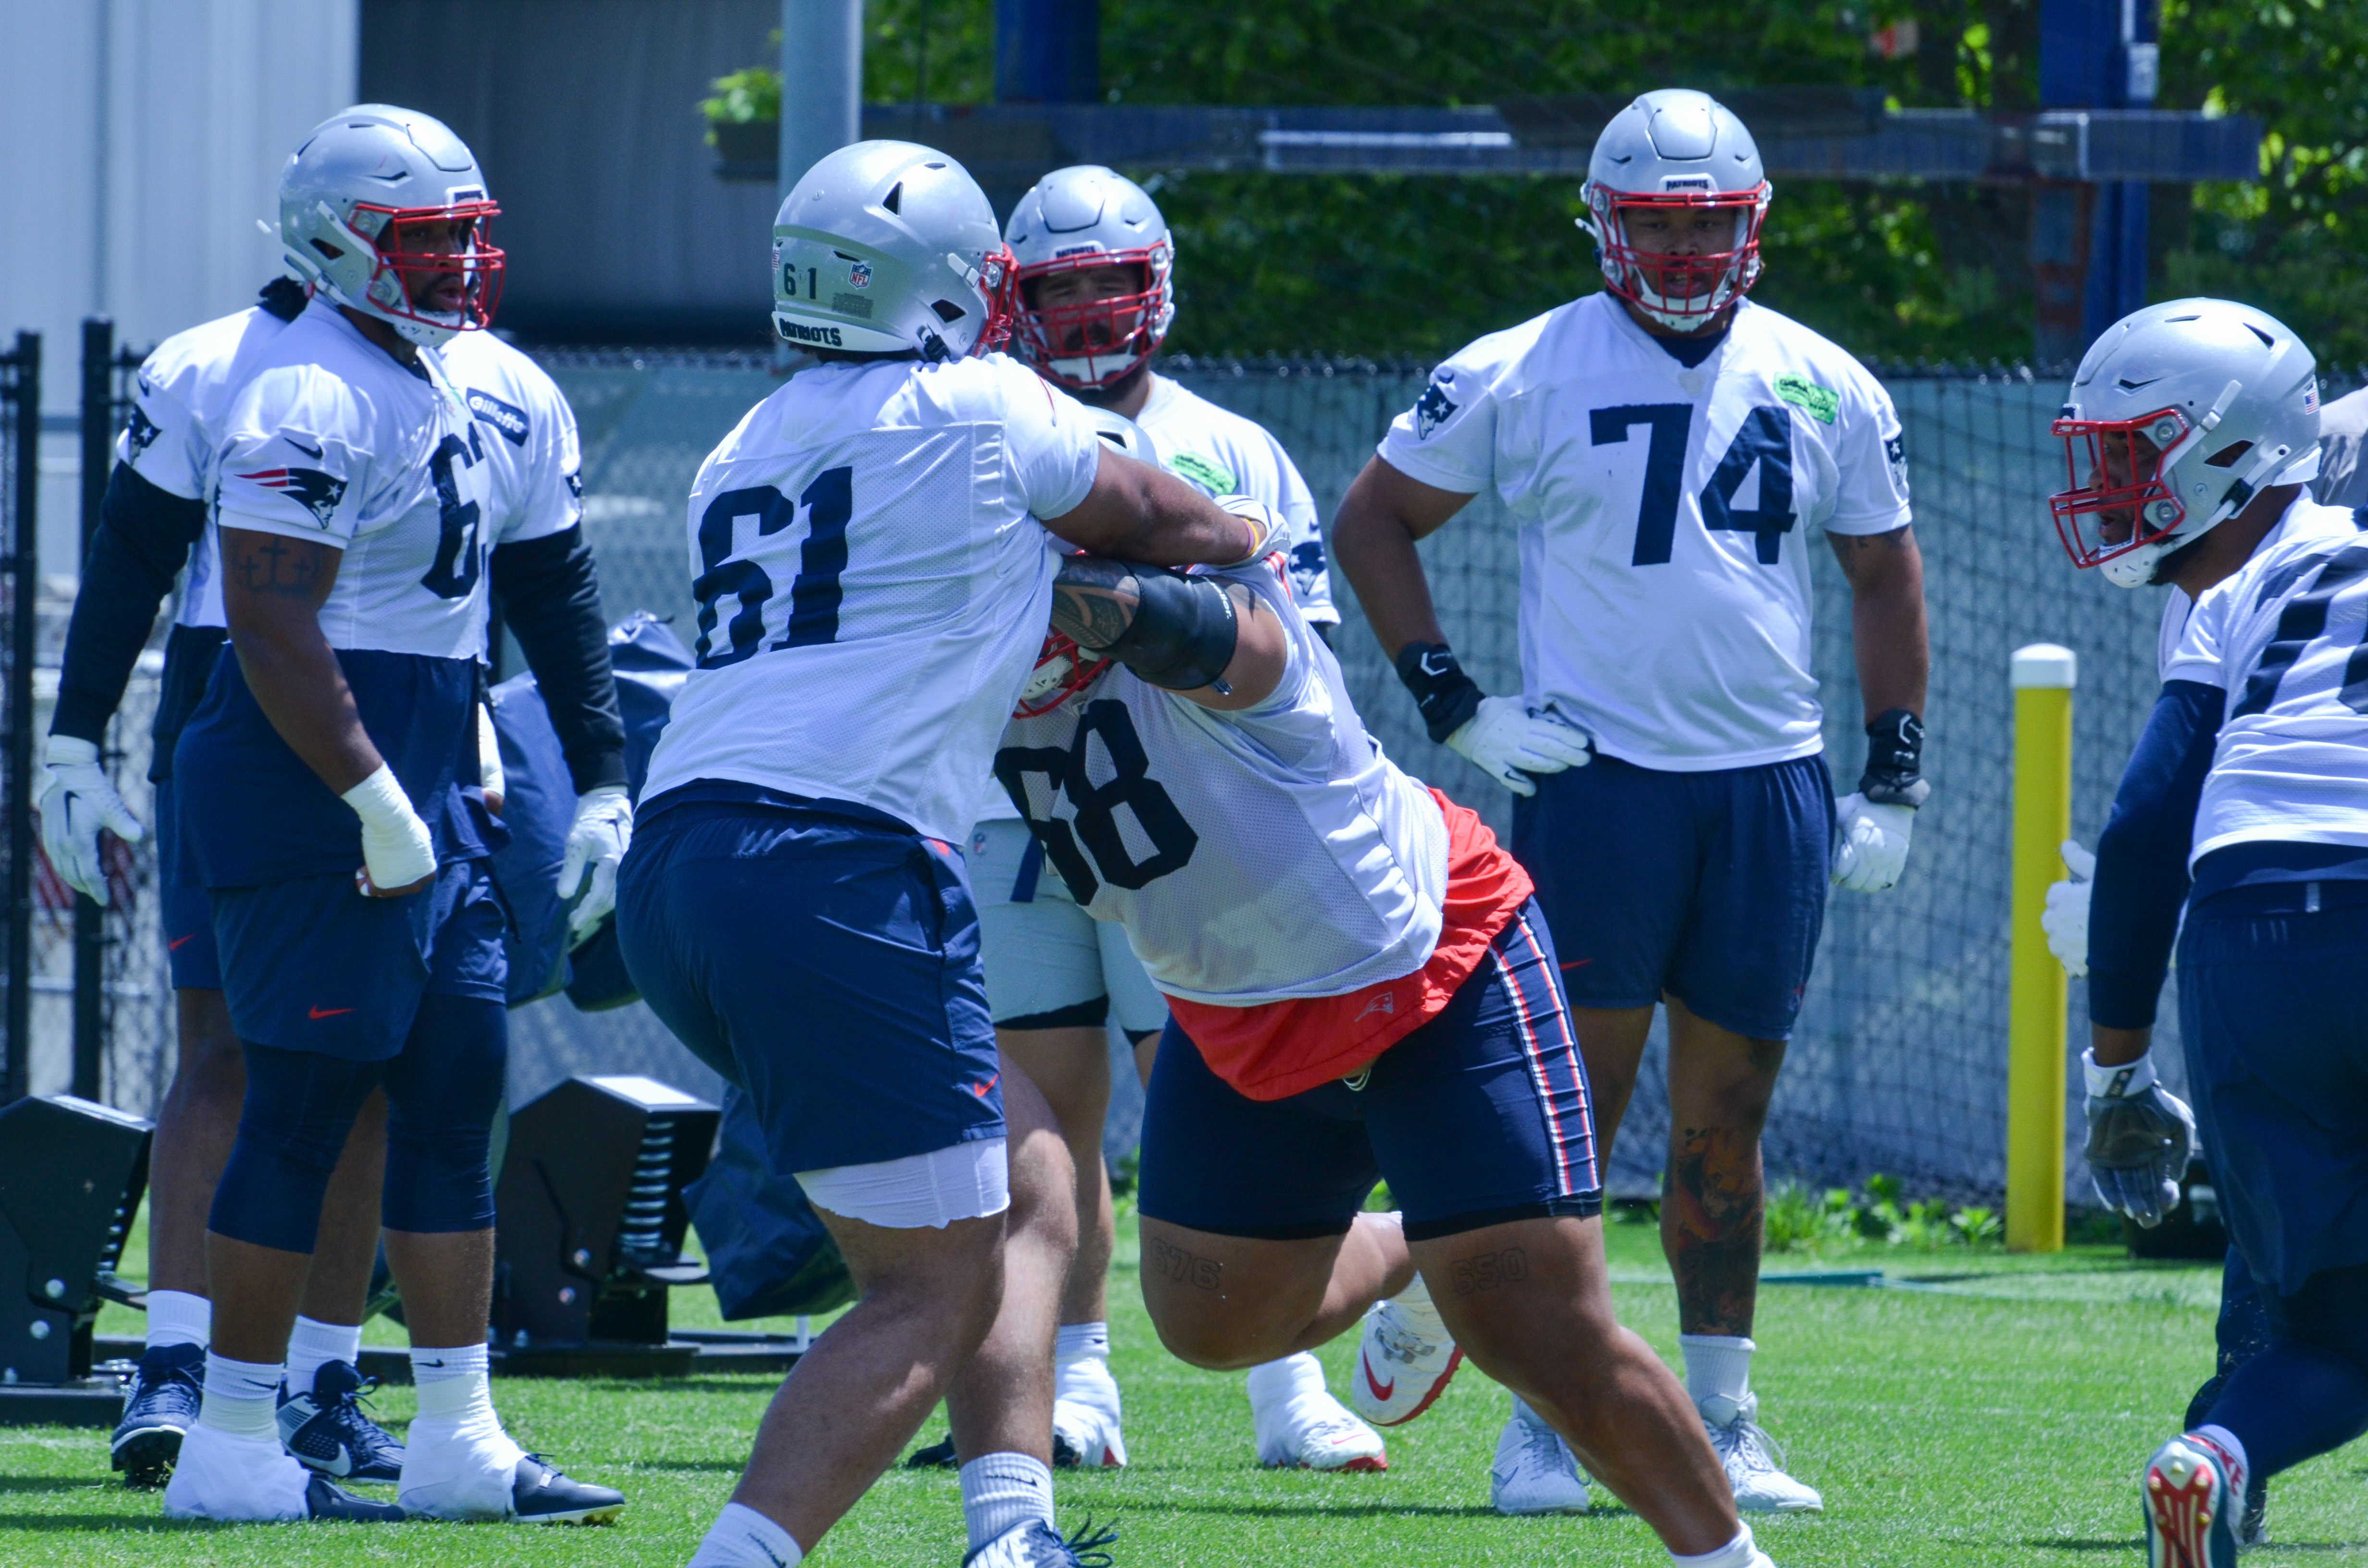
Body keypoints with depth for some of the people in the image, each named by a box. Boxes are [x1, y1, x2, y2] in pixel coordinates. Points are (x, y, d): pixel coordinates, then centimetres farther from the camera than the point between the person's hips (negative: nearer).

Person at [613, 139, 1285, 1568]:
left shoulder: (747, 455, 20)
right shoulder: (981, 411, 1)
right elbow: (1153, 519, 18)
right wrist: (1245, 539, 38)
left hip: (675, 863, 8)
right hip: (834, 868, -8)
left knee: (1030, 1186, 18)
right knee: (933, 1295, -2)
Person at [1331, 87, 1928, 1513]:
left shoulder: (1825, 390, 8)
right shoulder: (1520, 377, -2)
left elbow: (1885, 575, 18)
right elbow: (1371, 522, 6)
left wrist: (1894, 783, 12)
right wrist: (1455, 705, -2)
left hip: (1771, 786, 3)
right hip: (1595, 781, -3)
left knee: (1727, 1124, 8)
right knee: (1573, 1108, -6)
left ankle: (1722, 1422, 13)